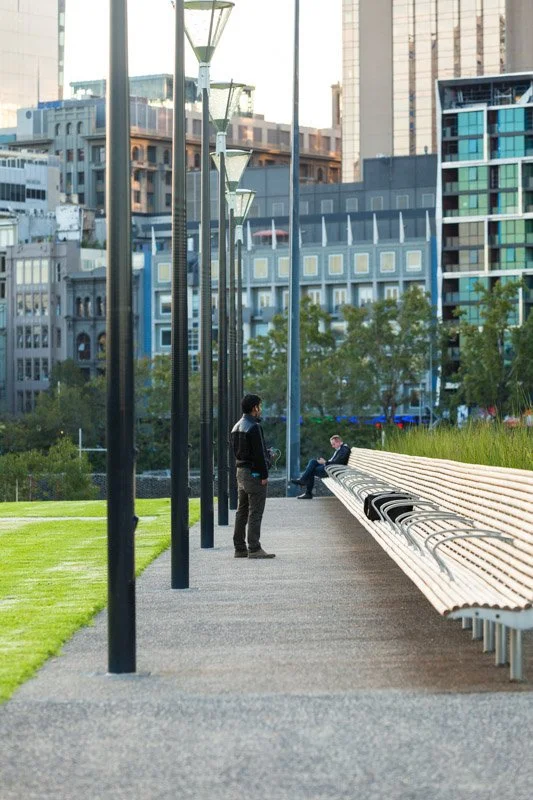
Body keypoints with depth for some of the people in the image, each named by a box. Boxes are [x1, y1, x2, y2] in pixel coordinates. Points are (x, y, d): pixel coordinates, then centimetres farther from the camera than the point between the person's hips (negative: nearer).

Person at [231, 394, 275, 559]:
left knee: (242, 512, 11)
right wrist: (264, 475, -17)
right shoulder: (253, 427, -16)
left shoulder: (237, 427, 13)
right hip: (254, 473, -9)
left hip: (241, 471, 10)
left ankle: (239, 548, 14)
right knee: (255, 512, -8)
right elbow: (259, 453, -19)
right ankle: (254, 549, -10)